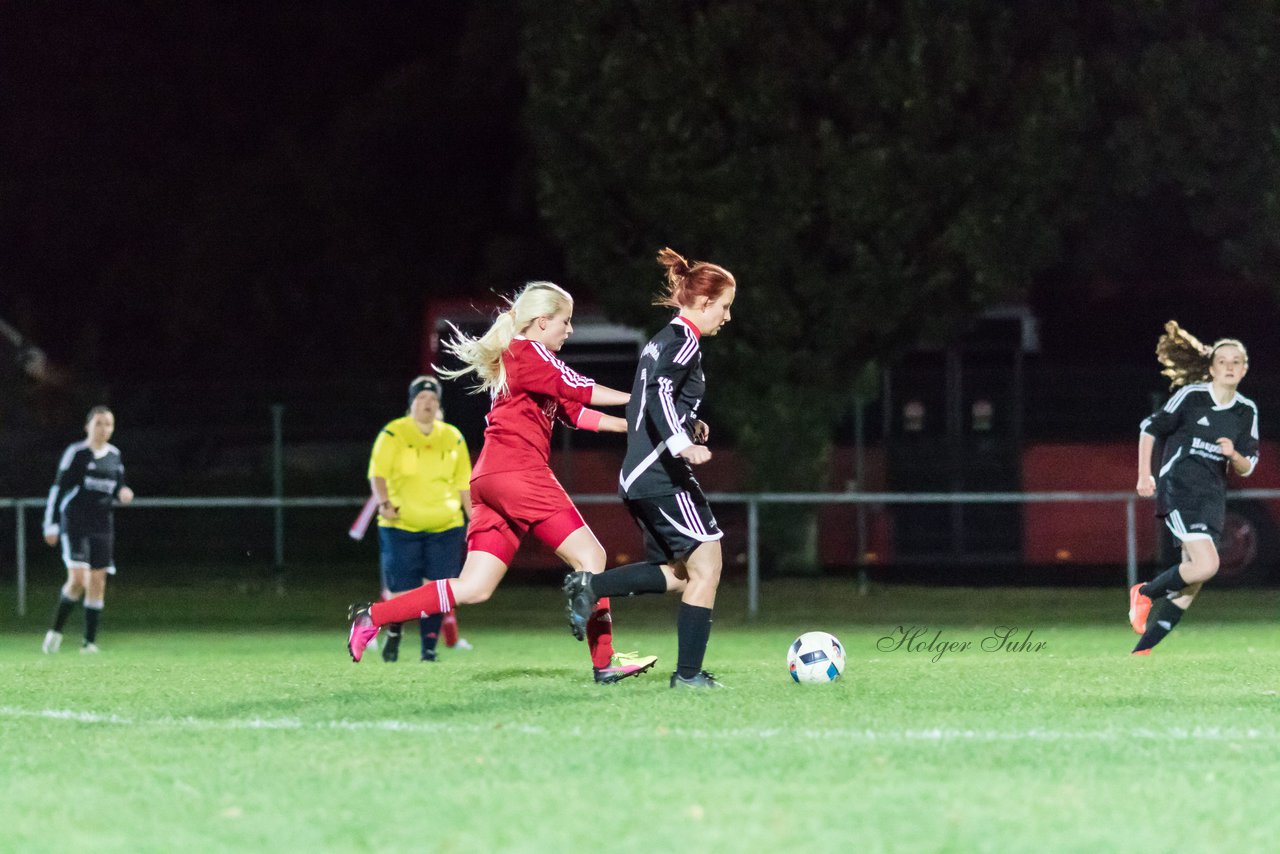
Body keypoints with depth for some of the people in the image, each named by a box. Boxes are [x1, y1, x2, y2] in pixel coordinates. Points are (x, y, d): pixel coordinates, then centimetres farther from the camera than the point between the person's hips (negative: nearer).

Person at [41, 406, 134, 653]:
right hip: (75, 523, -5)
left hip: (102, 526, 5)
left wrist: (124, 493, -2)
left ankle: (89, 642, 7)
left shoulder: (114, 456, 10)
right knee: (78, 579, -17)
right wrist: (51, 524, -8)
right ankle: (55, 631, 0)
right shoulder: (76, 453, -6)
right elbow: (58, 489, -5)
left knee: (97, 582, 2)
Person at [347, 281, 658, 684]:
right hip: (517, 470, -9)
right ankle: (605, 661, -11)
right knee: (590, 556, -7)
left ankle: (372, 616, 1)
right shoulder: (528, 353, -1)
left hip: (489, 481, 9)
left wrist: (629, 423, 18)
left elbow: (574, 412, 26)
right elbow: (579, 390, -7)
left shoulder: (517, 358, 28)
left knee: (474, 588, 4)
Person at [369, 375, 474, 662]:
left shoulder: (453, 438, 11)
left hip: (445, 527, 3)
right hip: (401, 526, -3)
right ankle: (393, 633, 23)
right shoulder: (394, 434, -1)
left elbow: (463, 483, 15)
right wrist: (383, 502, -22)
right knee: (401, 592, -5)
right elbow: (377, 473, -6)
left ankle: (429, 649, 6)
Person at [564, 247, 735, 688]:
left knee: (680, 573, 15)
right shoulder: (685, 339, -10)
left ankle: (590, 586, 4)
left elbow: (639, 406, 23)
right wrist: (683, 444, -36)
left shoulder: (661, 341, 19)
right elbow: (660, 393, -27)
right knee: (705, 566, -4)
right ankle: (688, 673, -4)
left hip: (638, 476, 10)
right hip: (664, 477, -10)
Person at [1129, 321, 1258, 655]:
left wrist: (1234, 456, -10)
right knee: (1206, 565, -23)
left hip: (1212, 498, 6)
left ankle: (1141, 651, 9)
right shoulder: (1191, 396, -5)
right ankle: (1145, 593, 2)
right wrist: (1144, 475, -4)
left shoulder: (1247, 411, 9)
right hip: (1178, 488, -6)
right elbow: (1150, 429, 3)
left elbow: (1247, 467, 13)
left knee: (1191, 587, 1)